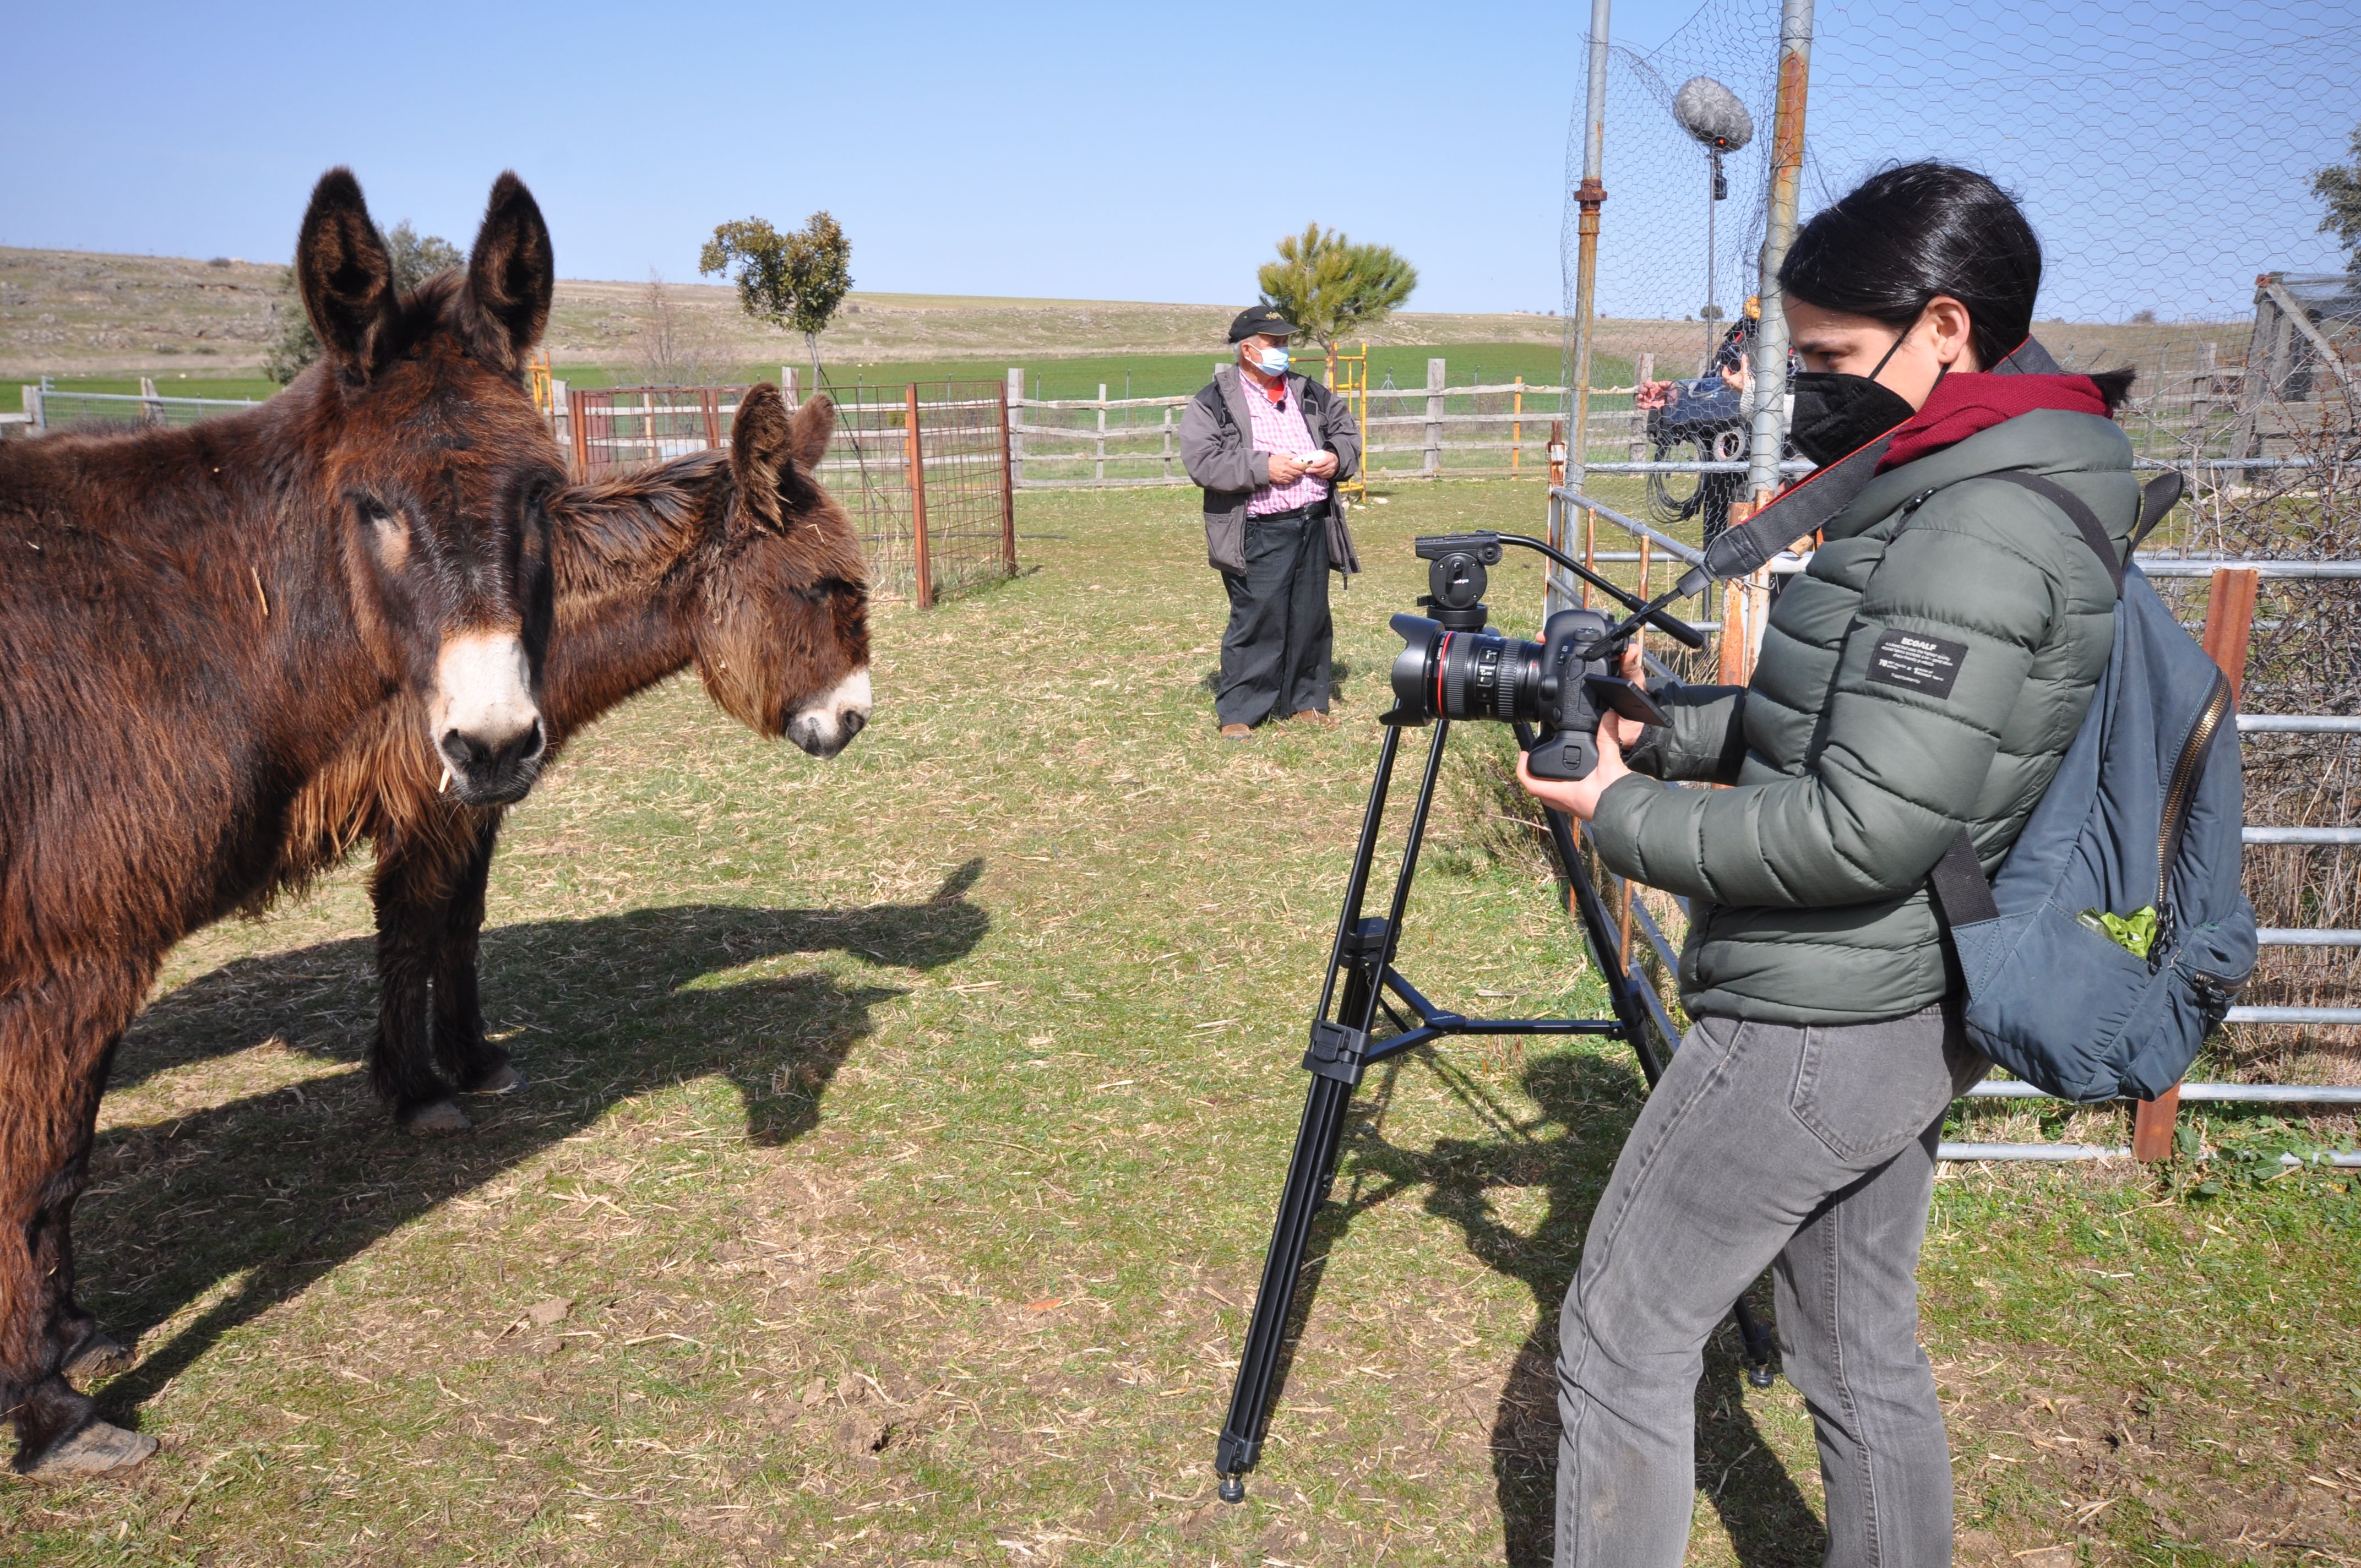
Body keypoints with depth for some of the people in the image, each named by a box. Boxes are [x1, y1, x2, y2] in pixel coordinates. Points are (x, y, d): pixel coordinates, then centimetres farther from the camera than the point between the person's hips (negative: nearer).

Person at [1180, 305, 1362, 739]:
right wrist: (1263, 467, -17)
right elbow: (1202, 460, -13)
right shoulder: (1214, 402, -2)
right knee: (1257, 621, -8)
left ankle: (1306, 699, 23)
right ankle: (1237, 710, 1)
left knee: (1311, 619, 10)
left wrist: (1338, 458, 1)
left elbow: (1347, 430, 24)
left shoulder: (1310, 393, 16)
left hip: (1314, 525, 6)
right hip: (1258, 535, -6)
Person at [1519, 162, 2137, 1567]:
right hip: (1913, 1015, 10)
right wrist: (1656, 726, 5)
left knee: (1620, 1345, 3)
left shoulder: (1979, 534, -22)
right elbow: (1817, 718, 17)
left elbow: (1866, 831, -26)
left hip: (1815, 1023, -10)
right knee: (1864, 1356, 21)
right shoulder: (1968, 491, 10)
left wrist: (1627, 817, -15)